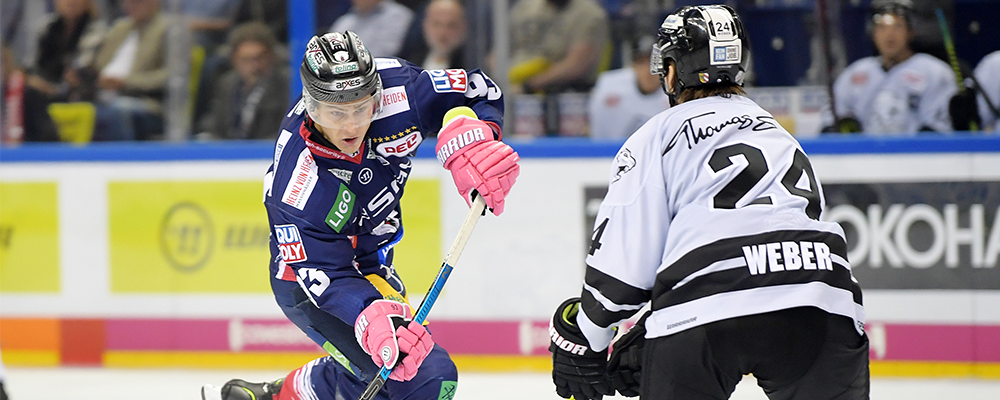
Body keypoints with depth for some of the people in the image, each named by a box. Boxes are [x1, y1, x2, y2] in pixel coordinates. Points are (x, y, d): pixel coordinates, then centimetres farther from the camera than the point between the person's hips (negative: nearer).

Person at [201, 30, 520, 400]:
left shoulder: (395, 86, -25)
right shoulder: (297, 180, -36)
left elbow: (477, 90, -10)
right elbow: (324, 274, -33)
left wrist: (473, 138, -31)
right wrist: (373, 316, -51)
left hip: (369, 264, 7)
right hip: (311, 284, -7)